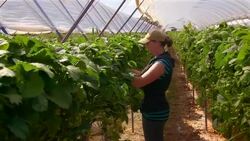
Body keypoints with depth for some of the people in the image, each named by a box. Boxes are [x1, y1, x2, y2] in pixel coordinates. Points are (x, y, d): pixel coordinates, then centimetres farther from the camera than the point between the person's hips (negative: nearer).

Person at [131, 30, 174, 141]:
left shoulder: (162, 63, -25)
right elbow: (143, 75, 10)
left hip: (155, 112, -10)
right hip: (153, 109, 10)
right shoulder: (160, 59, 7)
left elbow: (139, 82, -29)